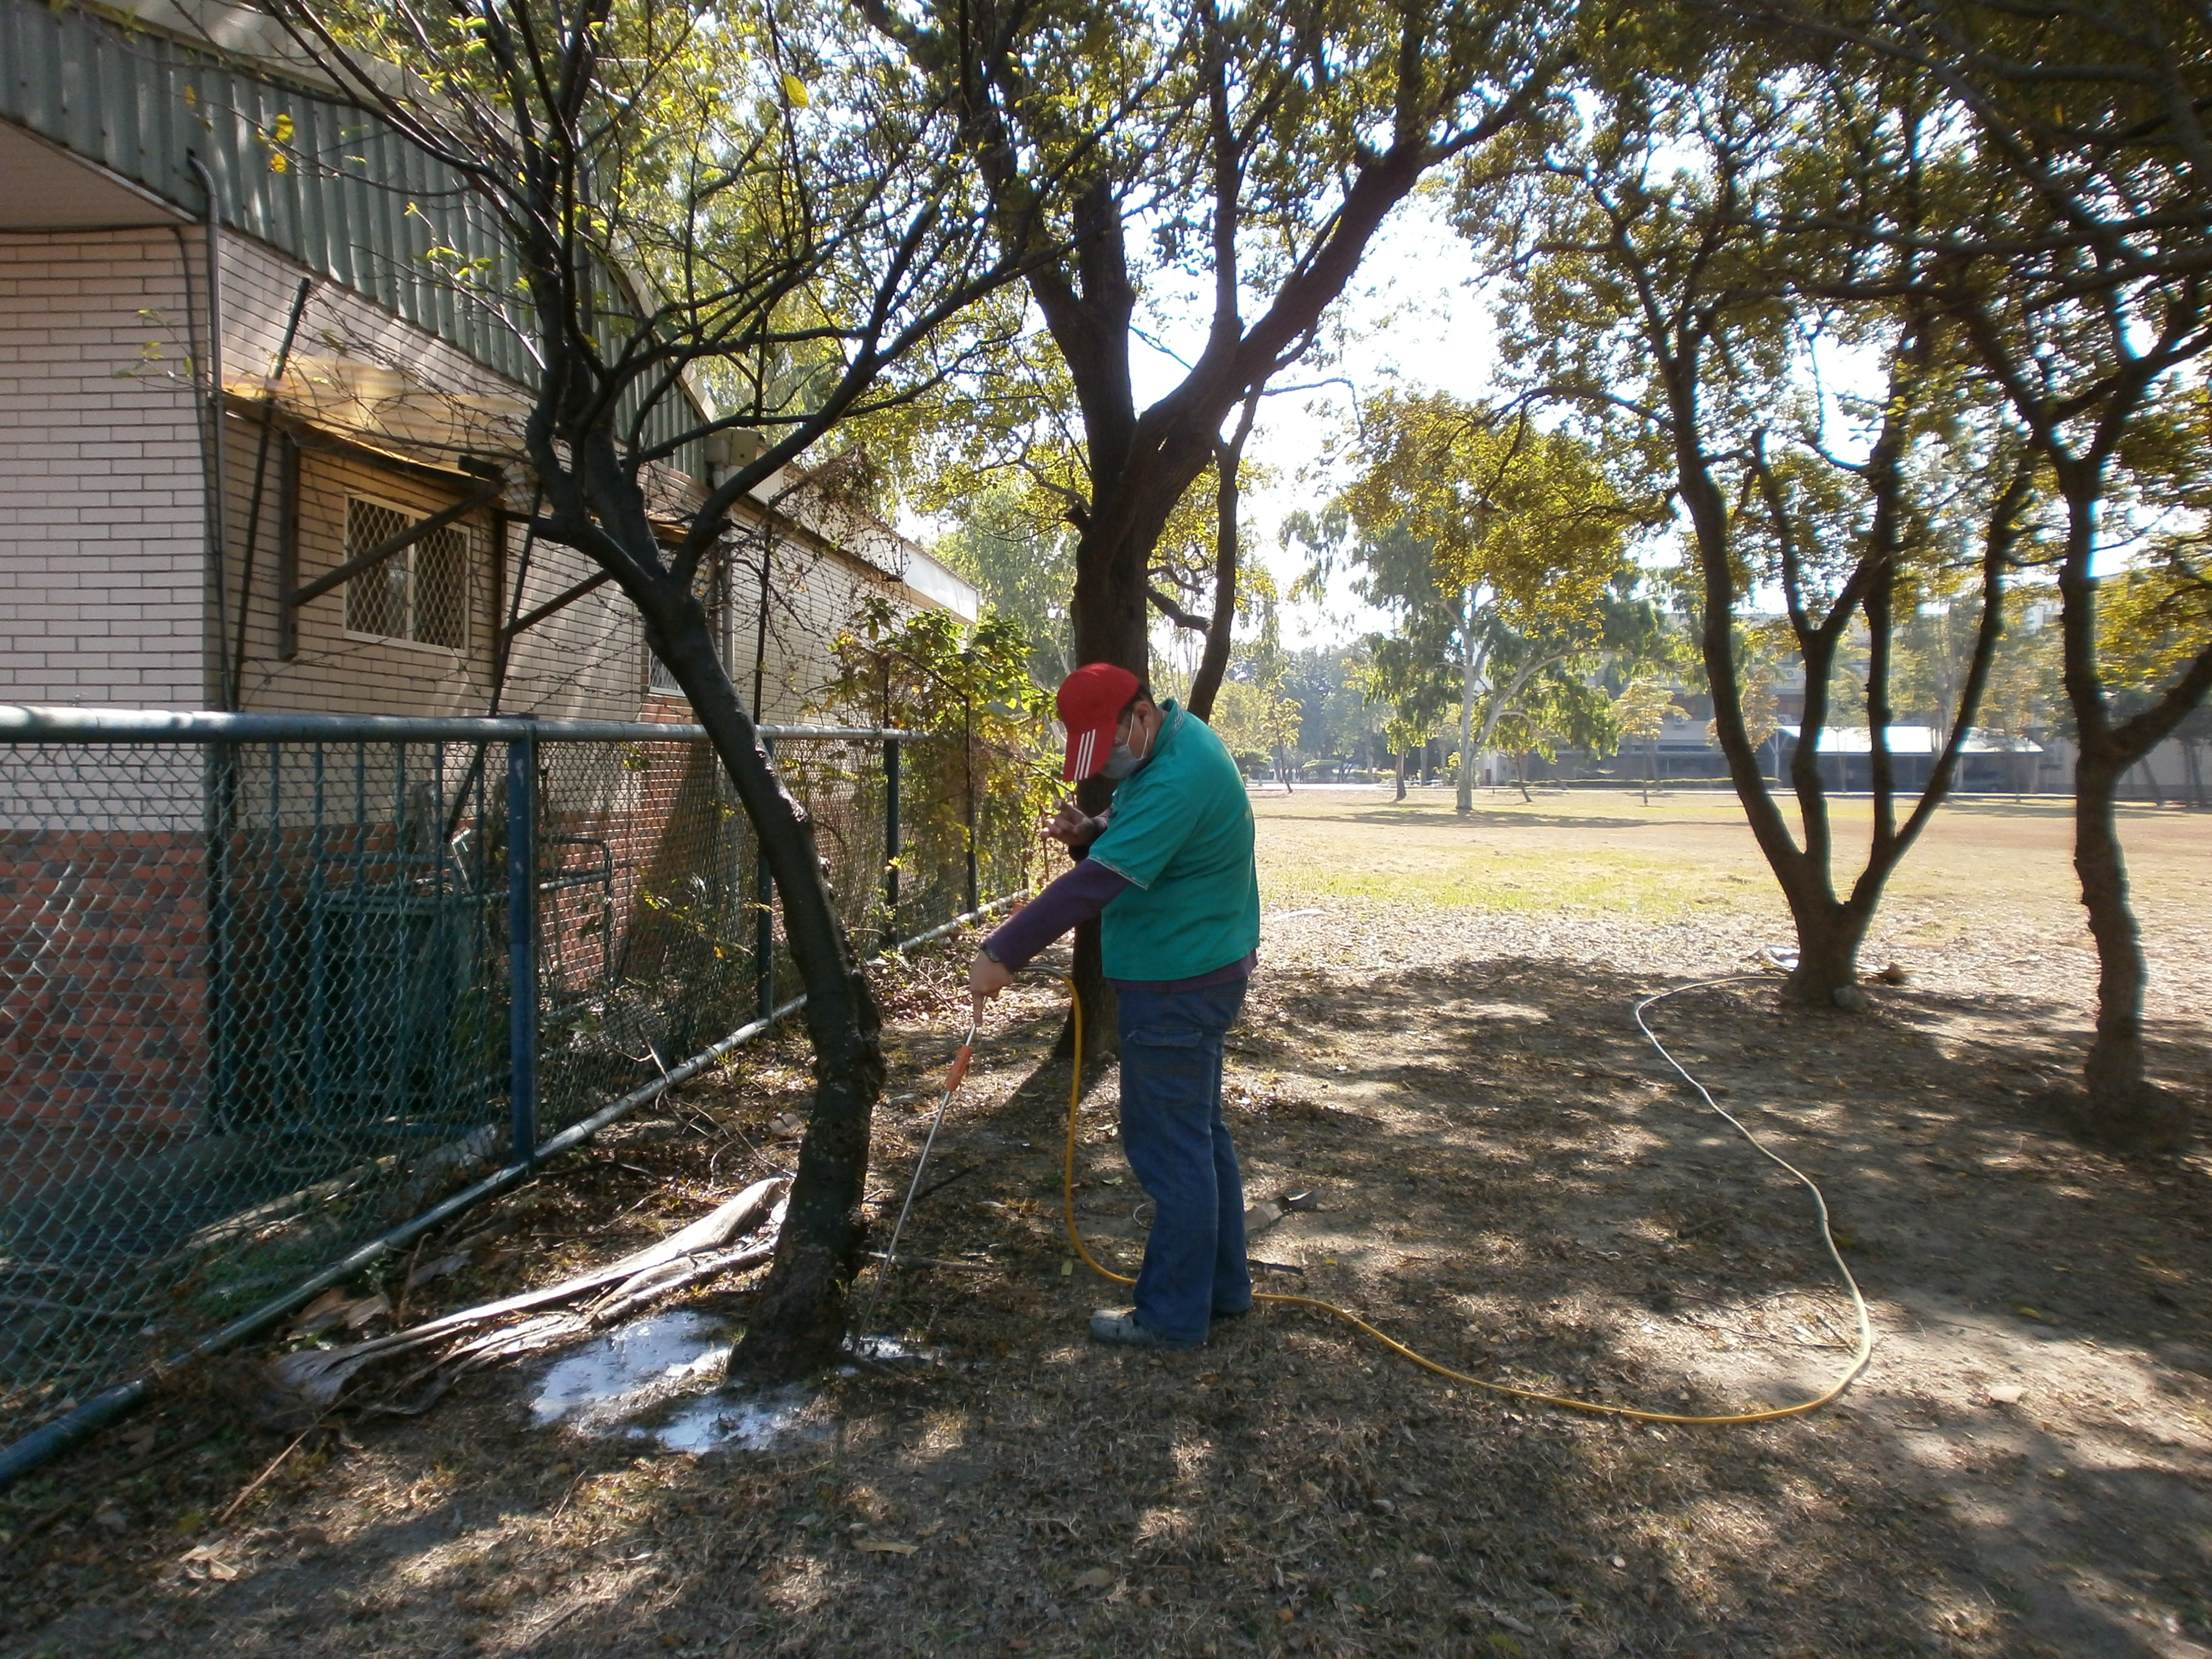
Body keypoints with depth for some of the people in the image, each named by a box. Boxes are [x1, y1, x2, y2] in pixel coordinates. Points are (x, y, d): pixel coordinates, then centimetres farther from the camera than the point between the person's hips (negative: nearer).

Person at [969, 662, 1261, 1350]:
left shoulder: (1177, 780, -26)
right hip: (1205, 972, 11)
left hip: (1177, 987, -11)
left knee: (1171, 1148, 0)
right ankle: (1223, 1287, 32)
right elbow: (1134, 836, 18)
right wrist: (1090, 831, -5)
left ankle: (1173, 1316, 14)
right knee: (1202, 1134, 19)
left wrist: (1001, 954, -24)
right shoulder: (1169, 746, 8)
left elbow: (1097, 882, -28)